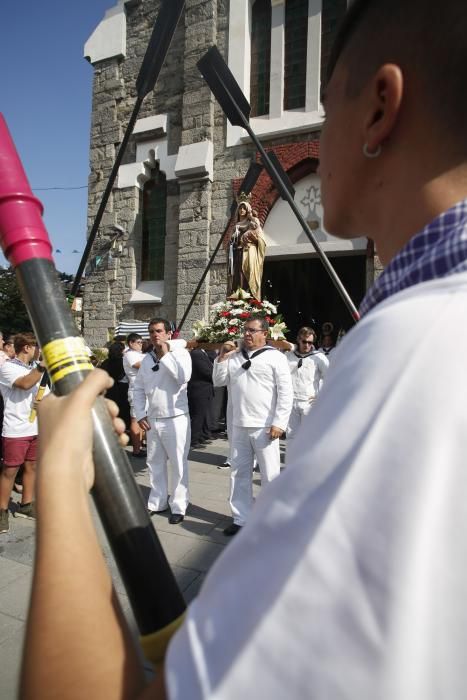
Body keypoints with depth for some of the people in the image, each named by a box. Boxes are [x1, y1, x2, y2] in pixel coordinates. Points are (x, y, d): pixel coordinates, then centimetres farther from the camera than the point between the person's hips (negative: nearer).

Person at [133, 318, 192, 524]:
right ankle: (157, 502, 30)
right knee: (155, 463, 16)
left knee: (178, 465, 3)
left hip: (176, 418, -6)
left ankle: (178, 506, 15)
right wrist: (140, 415, 3)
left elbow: (183, 377, -25)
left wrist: (165, 354, -18)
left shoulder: (180, 352, -6)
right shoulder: (147, 358, 9)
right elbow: (138, 388, 13)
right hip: (152, 420, 6)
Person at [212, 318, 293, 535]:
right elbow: (218, 381, 11)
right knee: (239, 474, 13)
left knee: (270, 476, 5)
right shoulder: (234, 356, 10)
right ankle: (241, 519, 26)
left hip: (265, 427, -5)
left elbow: (285, 392, -8)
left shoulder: (275, 357, -4)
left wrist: (278, 423, -14)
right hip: (238, 426, 5)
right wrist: (222, 358, -1)